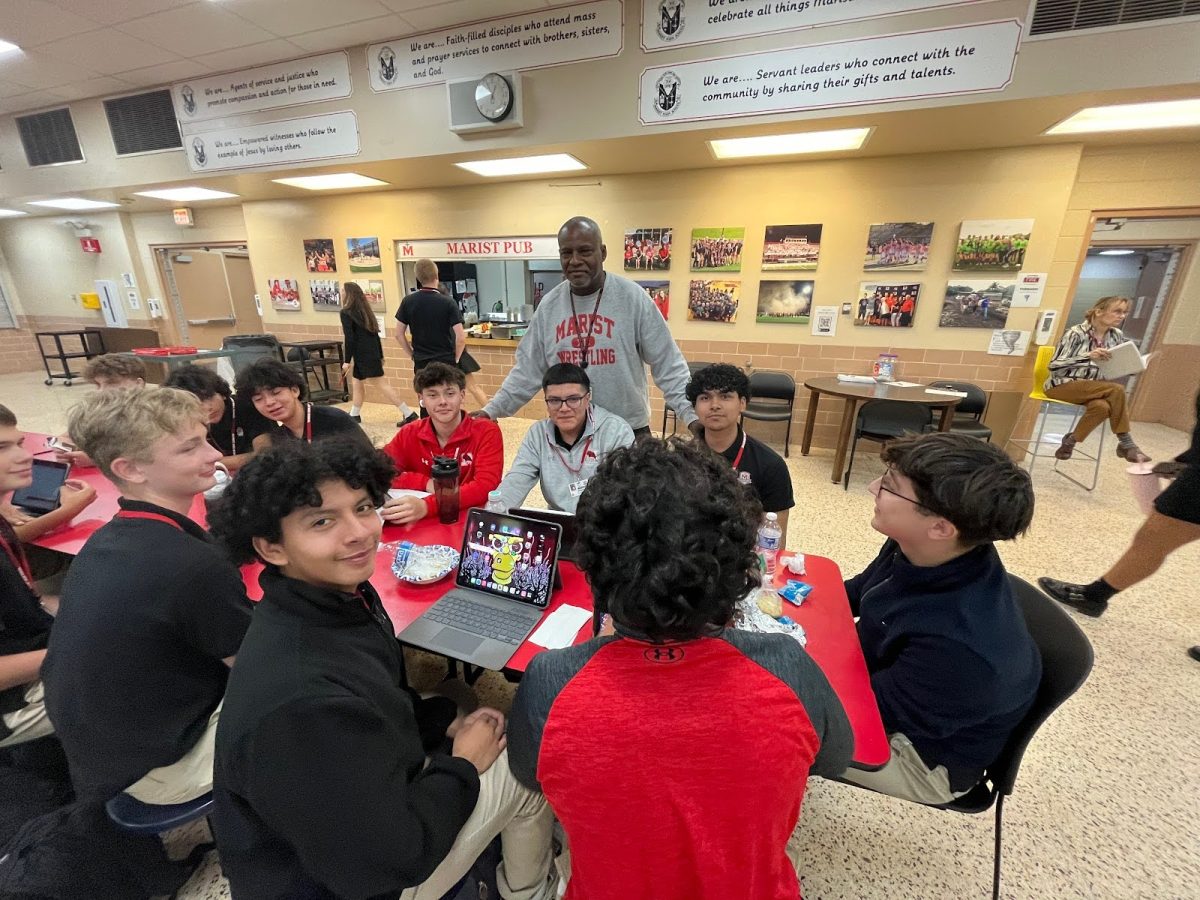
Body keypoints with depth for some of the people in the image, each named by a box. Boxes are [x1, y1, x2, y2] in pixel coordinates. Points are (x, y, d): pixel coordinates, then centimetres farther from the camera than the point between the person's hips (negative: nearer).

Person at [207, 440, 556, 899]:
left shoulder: (342, 598, -12)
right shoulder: (299, 701, -40)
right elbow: (392, 857, -30)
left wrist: (446, 724, -4)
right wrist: (462, 765, -15)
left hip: (368, 792, 7)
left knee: (504, 750, 16)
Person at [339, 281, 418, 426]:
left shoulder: (346, 312, -9)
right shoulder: (364, 310, 13)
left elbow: (349, 338, -16)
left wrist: (347, 361, -12)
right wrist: (380, 356, 18)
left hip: (363, 355, -8)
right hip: (372, 353, 8)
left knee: (381, 384, -7)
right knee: (356, 382, 20)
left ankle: (408, 414, -9)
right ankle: (354, 415, 29)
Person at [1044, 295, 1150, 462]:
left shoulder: (1116, 335, 7)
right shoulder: (1075, 333, -13)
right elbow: (1054, 366, -20)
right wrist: (1088, 356, -31)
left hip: (1091, 387, 6)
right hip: (1062, 385, -5)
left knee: (1102, 406, -30)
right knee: (1116, 390, -27)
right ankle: (1126, 444, -14)